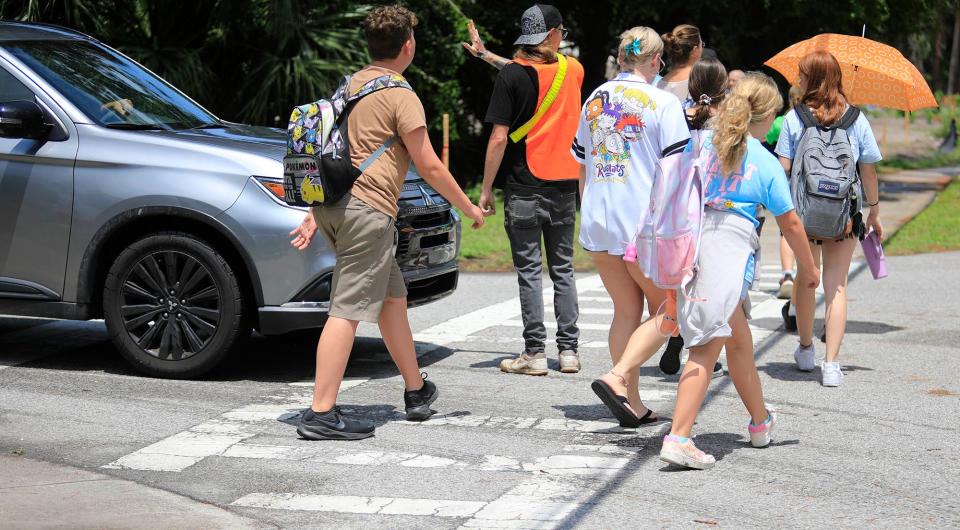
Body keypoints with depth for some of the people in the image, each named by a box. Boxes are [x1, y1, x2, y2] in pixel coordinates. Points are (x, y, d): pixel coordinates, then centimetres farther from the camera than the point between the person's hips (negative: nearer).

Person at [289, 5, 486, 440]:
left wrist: (315, 214, 23)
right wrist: (469, 208, 4)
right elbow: (429, 166, -7)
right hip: (368, 208, -9)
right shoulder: (400, 95, -7)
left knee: (392, 296, 20)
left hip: (333, 203, 9)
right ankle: (321, 413, -14)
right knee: (348, 310, -10)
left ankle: (416, 391, 32)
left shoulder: (352, 86, 19)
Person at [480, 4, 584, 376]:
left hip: (523, 187, -4)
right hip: (564, 184, 4)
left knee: (530, 270, -1)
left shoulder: (511, 75, -8)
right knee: (563, 269, 11)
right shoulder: (573, 70, 5)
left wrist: (486, 189, -5)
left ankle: (535, 353, -1)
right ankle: (569, 351, 11)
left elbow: (499, 138, -11)